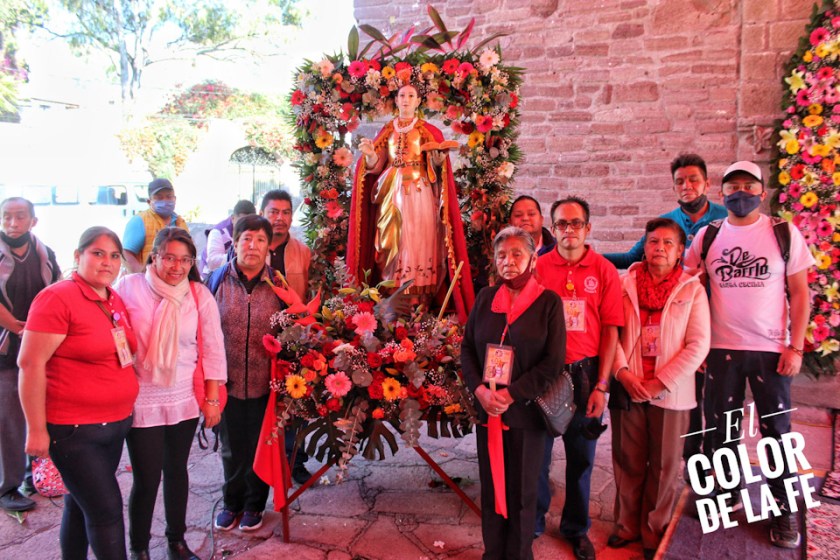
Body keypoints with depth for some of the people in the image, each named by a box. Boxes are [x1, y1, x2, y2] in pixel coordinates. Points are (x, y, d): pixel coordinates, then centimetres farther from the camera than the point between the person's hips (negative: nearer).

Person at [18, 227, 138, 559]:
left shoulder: (115, 301, 8)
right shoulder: (57, 298, -14)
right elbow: (30, 363, -16)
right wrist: (36, 430, -16)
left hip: (116, 424, 7)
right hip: (74, 430, -7)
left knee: (81, 504, 19)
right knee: (107, 509, -3)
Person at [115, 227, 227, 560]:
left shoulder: (200, 295, -3)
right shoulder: (129, 287, -8)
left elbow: (212, 349, 0)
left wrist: (212, 399, 0)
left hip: (185, 399, 2)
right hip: (141, 400, -2)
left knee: (177, 471, 16)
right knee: (146, 479, 2)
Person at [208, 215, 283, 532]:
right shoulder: (219, 279, -3)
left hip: (264, 384, 0)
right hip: (227, 381, 0)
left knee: (259, 446, 14)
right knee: (231, 446, 15)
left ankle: (254, 504, 35)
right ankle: (232, 502, 37)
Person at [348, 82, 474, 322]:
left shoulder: (429, 131, 8)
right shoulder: (387, 131, 15)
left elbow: (437, 166, -2)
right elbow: (376, 167, 8)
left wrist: (439, 158, -23)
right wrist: (369, 154, -11)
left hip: (420, 196, -2)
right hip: (392, 196, 3)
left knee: (419, 243, -8)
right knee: (393, 244, -2)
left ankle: (419, 302, -6)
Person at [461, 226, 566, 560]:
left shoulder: (548, 302, -4)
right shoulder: (485, 298, 6)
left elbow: (553, 360, -9)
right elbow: (467, 348, 7)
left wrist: (511, 395, -16)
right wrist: (479, 389, -9)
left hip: (526, 411, -3)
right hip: (487, 409, 3)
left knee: (522, 491, 9)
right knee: (490, 487, 13)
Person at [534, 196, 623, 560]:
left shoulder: (604, 271, -1)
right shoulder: (538, 268, -1)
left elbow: (610, 330, -2)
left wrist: (601, 385, -6)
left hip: (585, 373, 0)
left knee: (581, 456, 14)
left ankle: (576, 529, 33)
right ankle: (533, 522, 33)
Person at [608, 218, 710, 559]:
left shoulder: (692, 290, -1)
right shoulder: (626, 284, 4)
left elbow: (698, 345, -7)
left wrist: (661, 383, -13)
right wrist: (622, 372, -12)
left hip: (670, 393, -1)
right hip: (628, 388, 1)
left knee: (664, 466, 9)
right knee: (628, 461, 11)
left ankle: (654, 531, 27)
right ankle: (627, 525, 28)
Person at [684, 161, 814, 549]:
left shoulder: (785, 234, 1)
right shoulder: (707, 236, 5)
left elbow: (800, 294, 1)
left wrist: (796, 347, -6)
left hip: (771, 349, -1)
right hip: (720, 348, 2)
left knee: (776, 430, 5)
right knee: (719, 428, 10)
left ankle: (784, 509, 19)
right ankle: (726, 494, 28)